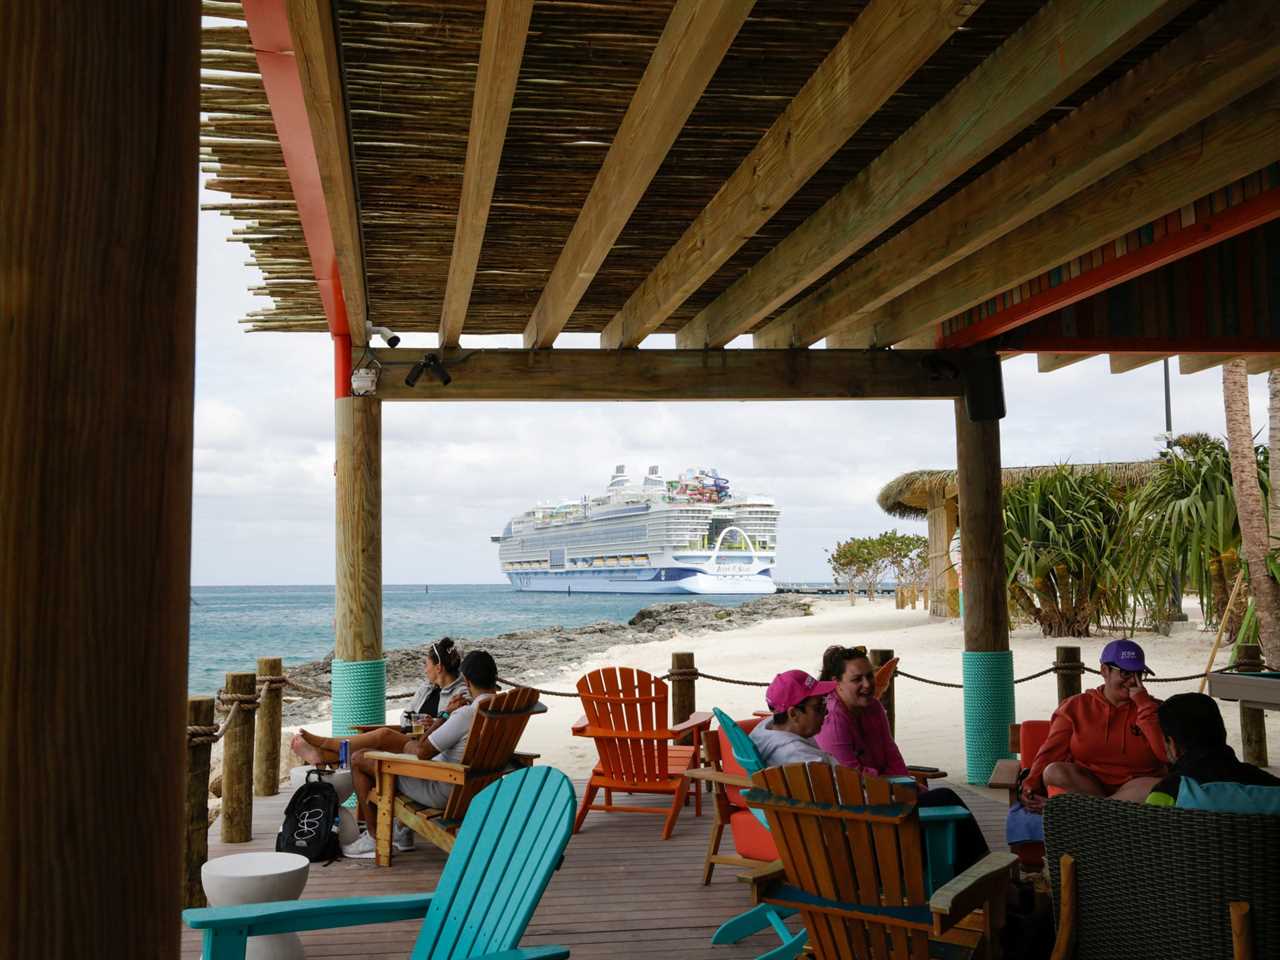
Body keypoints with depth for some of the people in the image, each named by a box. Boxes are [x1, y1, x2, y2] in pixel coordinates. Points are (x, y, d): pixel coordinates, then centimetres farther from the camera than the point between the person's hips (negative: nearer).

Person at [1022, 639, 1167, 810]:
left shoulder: (1152, 707, 11)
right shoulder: (1075, 707, 11)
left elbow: (1167, 754, -5)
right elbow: (1051, 751, 0)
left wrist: (1144, 704, -7)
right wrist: (1031, 787, -17)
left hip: (1135, 788, 0)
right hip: (1082, 784, 0)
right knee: (1054, 772, -30)